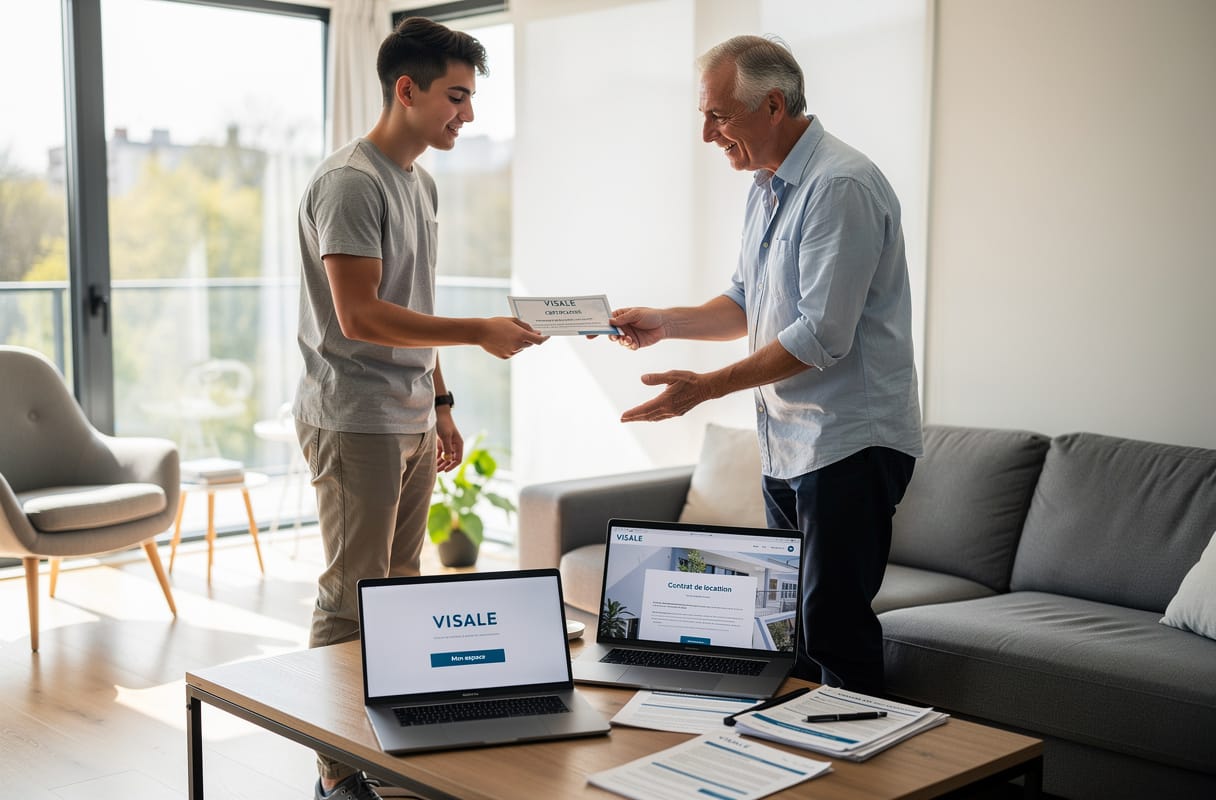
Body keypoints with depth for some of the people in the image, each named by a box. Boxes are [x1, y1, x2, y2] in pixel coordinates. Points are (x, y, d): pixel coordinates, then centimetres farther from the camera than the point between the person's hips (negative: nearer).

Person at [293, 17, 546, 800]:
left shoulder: (421, 183, 15)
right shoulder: (351, 182, -13)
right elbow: (360, 316, -20)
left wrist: (441, 403, 18)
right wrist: (481, 333, -19)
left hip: (412, 421, 9)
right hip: (356, 422, -9)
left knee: (398, 588, 12)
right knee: (354, 597, -3)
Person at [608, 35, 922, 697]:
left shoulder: (841, 185, -18)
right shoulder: (766, 187, 13)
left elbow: (822, 337, -23)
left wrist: (706, 387, -20)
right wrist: (664, 322, 5)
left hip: (849, 441, -9)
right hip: (787, 442, 10)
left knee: (834, 624, -5)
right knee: (789, 623, 16)